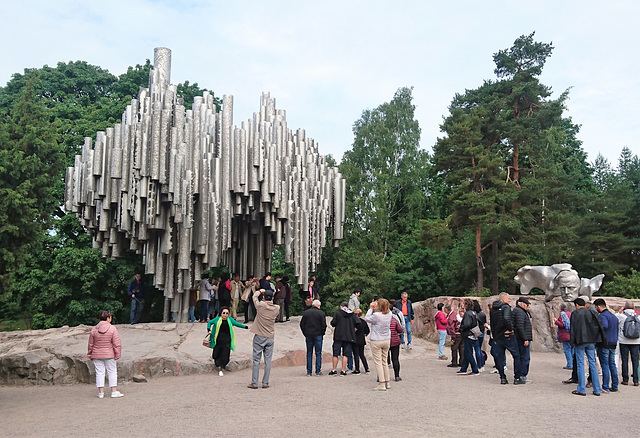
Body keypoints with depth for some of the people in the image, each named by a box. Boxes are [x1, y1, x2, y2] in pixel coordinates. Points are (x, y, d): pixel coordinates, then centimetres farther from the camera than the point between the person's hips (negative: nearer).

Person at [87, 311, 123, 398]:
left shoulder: (94, 330, -1)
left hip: (97, 355, 2)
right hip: (109, 354, -2)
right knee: (112, 372, 6)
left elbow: (91, 344, 5)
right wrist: (117, 354, -3)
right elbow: (117, 343, -10)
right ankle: (114, 392, 7)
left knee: (99, 373, 7)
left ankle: (101, 392, 9)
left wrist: (90, 355, 16)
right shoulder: (112, 328, -9)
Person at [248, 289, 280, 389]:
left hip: (259, 337, -2)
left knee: (256, 360, 2)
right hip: (270, 337, 2)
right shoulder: (276, 308, -3)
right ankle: (265, 383, 8)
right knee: (268, 361, 6)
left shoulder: (260, 305, -9)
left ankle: (254, 383, 5)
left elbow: (254, 297, 10)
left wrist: (260, 291, 28)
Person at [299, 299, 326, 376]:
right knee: (318, 353, 4)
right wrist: (322, 333, 9)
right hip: (318, 335, -2)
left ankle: (309, 371, 8)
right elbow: (324, 325, -6)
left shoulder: (306, 312, 4)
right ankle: (318, 371, 3)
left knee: (309, 354, 8)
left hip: (308, 335, 3)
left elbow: (302, 324, 6)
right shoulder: (321, 313, -5)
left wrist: (305, 334, 14)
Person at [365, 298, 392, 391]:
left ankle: (382, 384, -3)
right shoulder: (389, 314, -3)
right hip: (386, 340, 6)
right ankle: (387, 382, 19)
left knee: (378, 362, -1)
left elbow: (366, 319, -4)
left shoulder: (376, 315, -21)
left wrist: (371, 308, 2)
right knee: (384, 362, 16)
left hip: (376, 341, -6)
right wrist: (374, 308, 5)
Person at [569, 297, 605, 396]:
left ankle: (581, 389, 1)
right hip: (591, 342, 4)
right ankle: (597, 390, 10)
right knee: (592, 364, 9)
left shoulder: (575, 313, -4)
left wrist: (572, 342, -4)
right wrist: (602, 339, 9)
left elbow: (572, 328, -7)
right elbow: (599, 326, 5)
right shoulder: (592, 312, 8)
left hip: (580, 341, -4)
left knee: (580, 364, 0)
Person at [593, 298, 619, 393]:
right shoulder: (614, 316, 15)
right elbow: (616, 330, 20)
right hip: (613, 344, 8)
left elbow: (604, 326, -32)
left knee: (605, 365, -5)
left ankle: (605, 388, -4)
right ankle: (614, 386, 18)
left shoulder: (602, 315, -13)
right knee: (612, 365, 14)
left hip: (604, 344, -8)